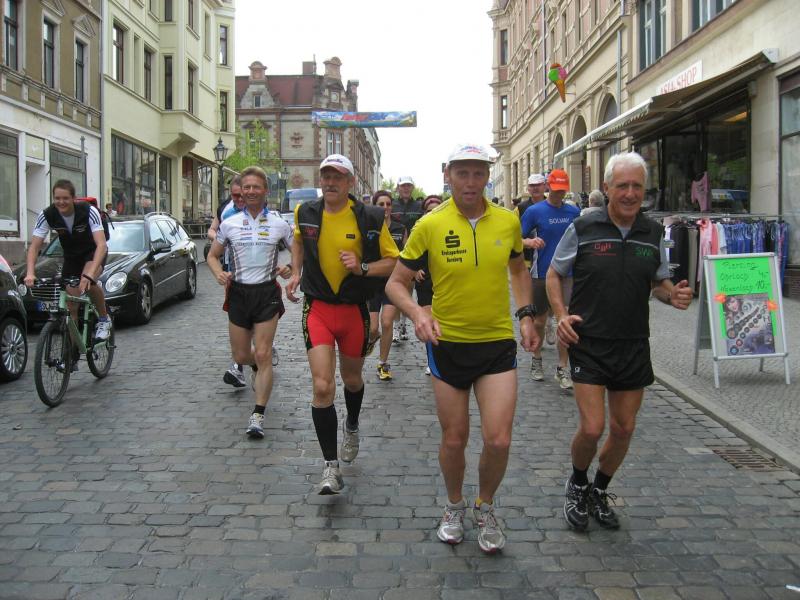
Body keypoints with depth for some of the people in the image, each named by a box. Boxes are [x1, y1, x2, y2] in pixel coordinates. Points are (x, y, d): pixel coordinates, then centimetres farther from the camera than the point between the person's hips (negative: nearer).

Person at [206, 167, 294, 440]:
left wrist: (290, 269, -12)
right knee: (241, 356, 10)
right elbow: (213, 255, 12)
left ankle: (258, 414, 0)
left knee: (262, 355, -7)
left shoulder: (279, 224, -1)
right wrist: (219, 273, -9)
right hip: (238, 292, 2)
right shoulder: (229, 223, 3)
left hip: (267, 293, -2)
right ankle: (259, 368, 47)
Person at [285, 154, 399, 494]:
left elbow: (393, 261, -4)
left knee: (352, 379, 19)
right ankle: (331, 467, -3)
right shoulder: (305, 213, 0)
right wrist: (296, 273, 10)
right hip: (318, 309, 0)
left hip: (355, 309, 0)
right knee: (322, 387, -12)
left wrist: (362, 267, -20)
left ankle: (352, 426, 53)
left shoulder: (370, 218, -9)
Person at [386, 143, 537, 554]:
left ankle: (485, 508, 24)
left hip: (498, 343, 1)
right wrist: (417, 312, -23)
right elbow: (396, 282, -3)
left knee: (498, 440, -5)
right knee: (454, 439, 9)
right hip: (447, 344, -1)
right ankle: (454, 507, 37)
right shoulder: (430, 225, -9)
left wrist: (525, 313, 5)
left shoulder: (508, 221, -1)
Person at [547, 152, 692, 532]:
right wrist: (561, 314, -11)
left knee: (624, 429, 10)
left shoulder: (653, 233, 5)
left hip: (634, 346, 4)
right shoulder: (583, 229, -5)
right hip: (588, 344, -4)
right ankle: (577, 485, 22)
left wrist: (674, 295, -8)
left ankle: (599, 491, 35)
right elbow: (554, 275, 5)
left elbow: (659, 281, 15)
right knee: (592, 427, -9)